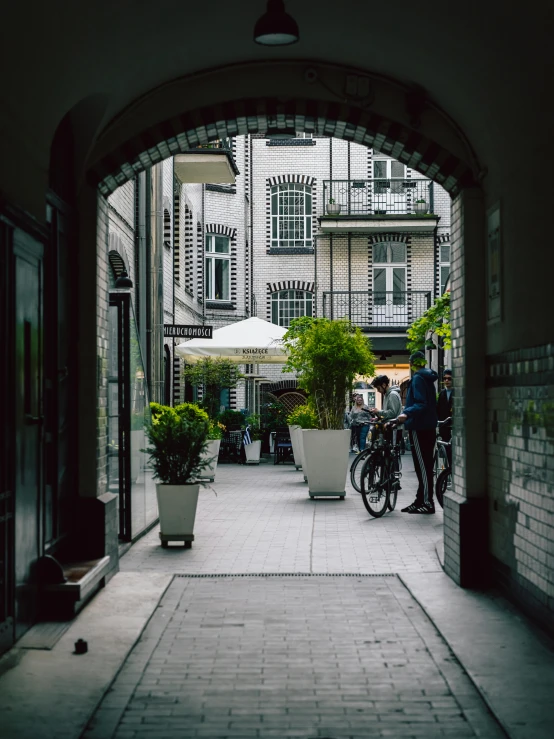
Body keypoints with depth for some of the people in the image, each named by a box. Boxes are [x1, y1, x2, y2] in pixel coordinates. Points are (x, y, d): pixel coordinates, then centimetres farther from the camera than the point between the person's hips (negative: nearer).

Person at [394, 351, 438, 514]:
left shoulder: (417, 378, -12)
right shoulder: (428, 378, 17)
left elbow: (421, 404, -23)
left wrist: (406, 413, -35)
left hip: (419, 428, -10)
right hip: (429, 427, 10)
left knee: (422, 465, -8)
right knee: (425, 465, 12)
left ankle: (427, 503, -8)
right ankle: (420, 500, 19)